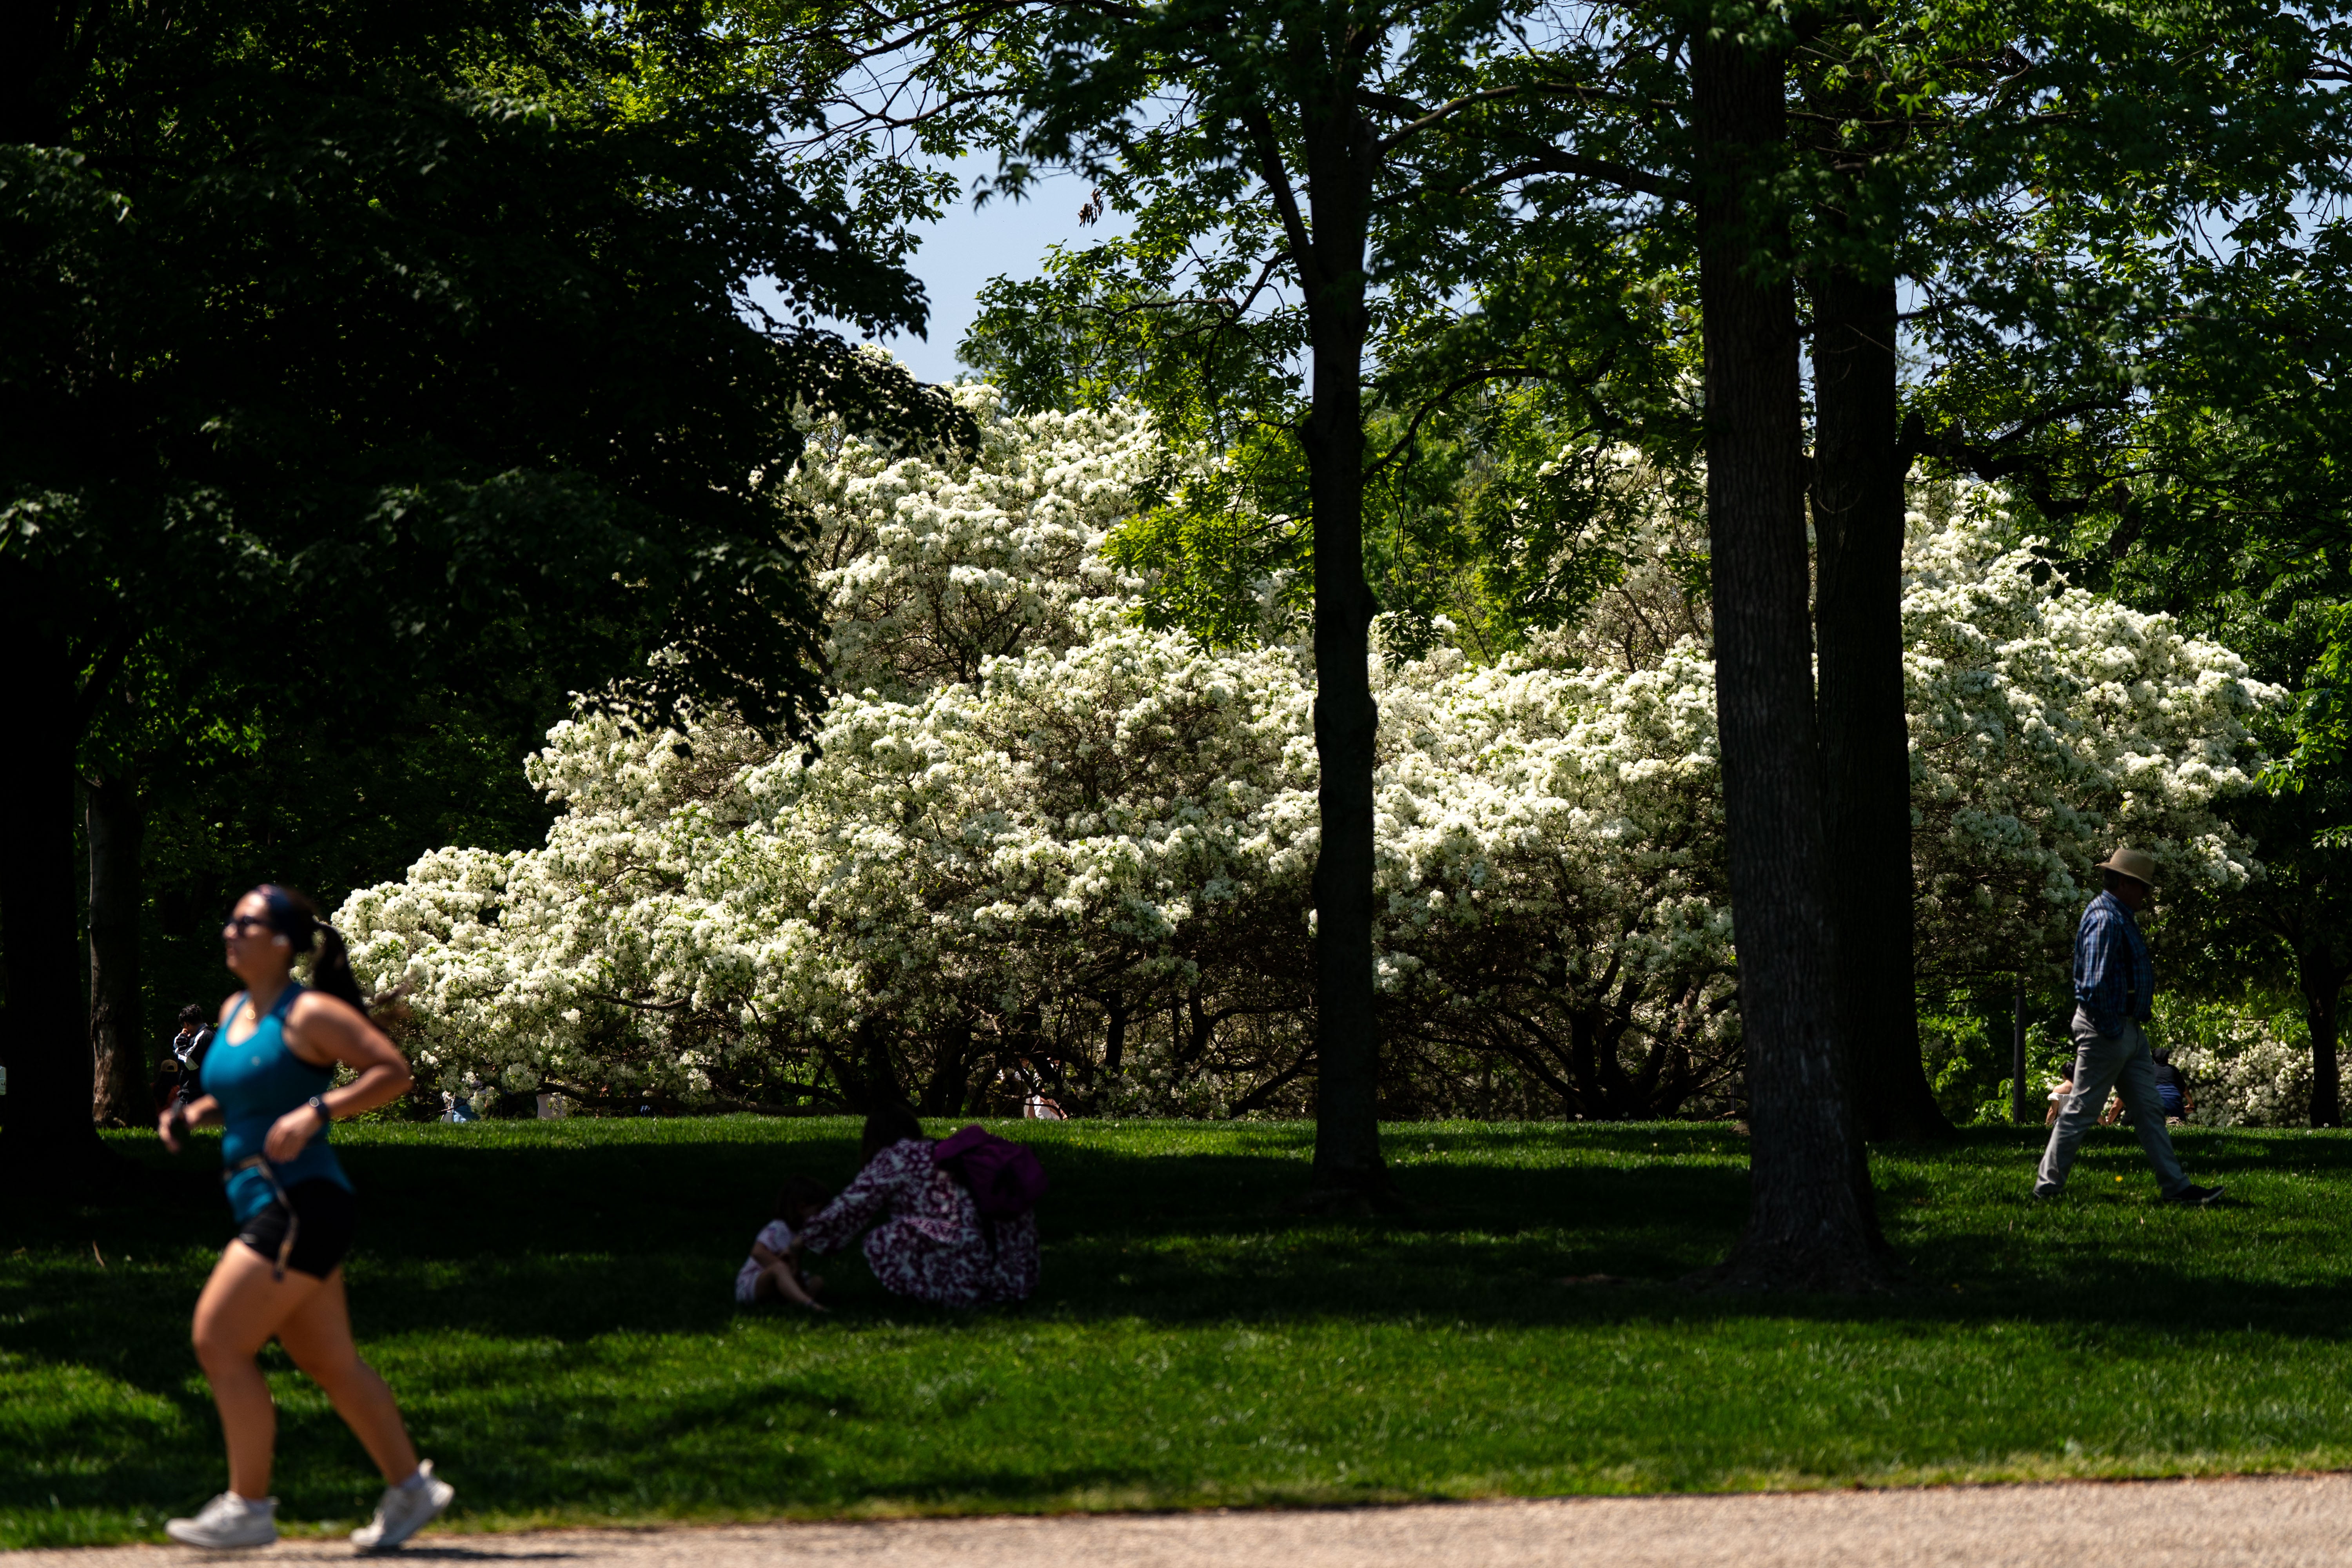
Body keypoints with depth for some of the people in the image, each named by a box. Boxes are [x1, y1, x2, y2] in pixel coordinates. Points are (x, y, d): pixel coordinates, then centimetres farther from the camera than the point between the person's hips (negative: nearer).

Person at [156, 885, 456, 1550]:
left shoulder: (308, 1013, -10)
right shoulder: (235, 1013, 15)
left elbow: (394, 1072, -13)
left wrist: (316, 1111, -22)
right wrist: (193, 1113, 11)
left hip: (302, 1205, -9)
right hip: (266, 1210, 9)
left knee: (220, 1343, -11)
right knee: (328, 1361, 12)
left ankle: (249, 1506, -4)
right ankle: (411, 1489, 21)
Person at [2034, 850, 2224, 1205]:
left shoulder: (2122, 917, 17)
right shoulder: (2104, 919, -17)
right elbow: (2094, 985, -23)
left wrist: (2132, 1027, 17)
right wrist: (2110, 1031, -20)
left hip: (2130, 1029, 11)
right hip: (2107, 1029, -11)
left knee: (2149, 1110, 8)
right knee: (2080, 1110, -4)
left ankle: (2176, 1187, 9)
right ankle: (2048, 1187, 3)